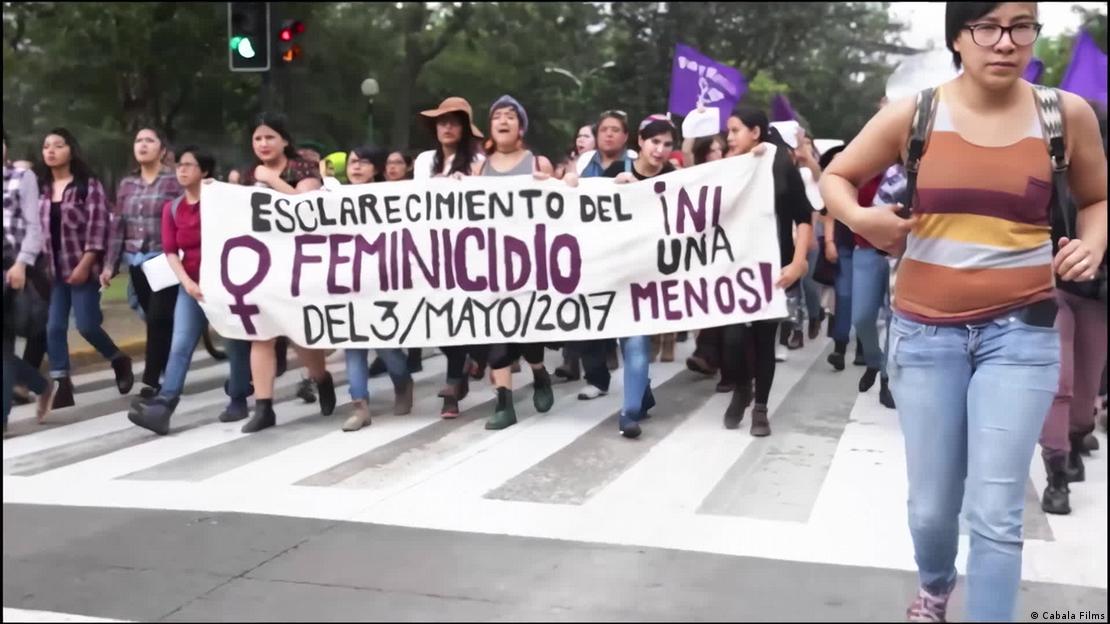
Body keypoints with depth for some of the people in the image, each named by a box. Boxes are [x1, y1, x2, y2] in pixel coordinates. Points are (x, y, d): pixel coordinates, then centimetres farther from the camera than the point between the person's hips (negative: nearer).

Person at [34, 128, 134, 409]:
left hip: (82, 268, -5)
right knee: (54, 327, 1)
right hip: (52, 270, 5)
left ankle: (119, 360, 21)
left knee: (87, 325, -6)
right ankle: (62, 385, 8)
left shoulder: (88, 184, -4)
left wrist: (85, 264, -16)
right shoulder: (40, 187, 10)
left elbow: (98, 226, -10)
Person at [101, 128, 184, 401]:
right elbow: (118, 226, 12)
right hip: (136, 262, 5)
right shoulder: (127, 184, 12)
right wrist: (110, 265, 7)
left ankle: (152, 380, -1)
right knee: (154, 319, 9)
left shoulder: (174, 181, -3)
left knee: (158, 318, -8)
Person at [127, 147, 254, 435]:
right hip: (191, 285, 3)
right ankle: (161, 408, -15)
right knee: (180, 346, -7)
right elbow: (170, 251, 1)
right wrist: (187, 282, -11)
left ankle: (238, 401, 19)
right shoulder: (171, 208, 8)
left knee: (235, 343, 5)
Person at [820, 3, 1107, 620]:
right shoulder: (914, 114, -4)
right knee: (931, 506, 12)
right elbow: (835, 177, 7)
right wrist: (860, 217, -14)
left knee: (996, 514, -5)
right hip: (926, 331, 1)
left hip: (1021, 331, 0)